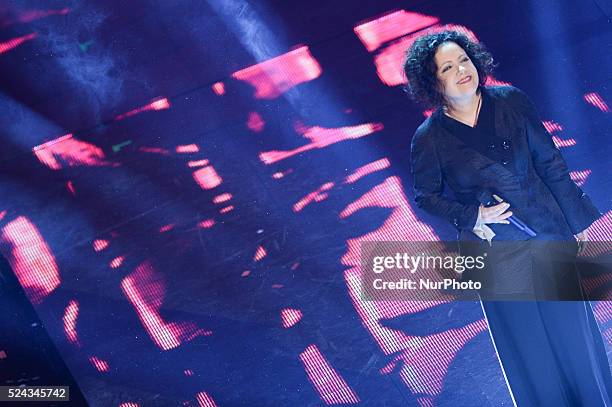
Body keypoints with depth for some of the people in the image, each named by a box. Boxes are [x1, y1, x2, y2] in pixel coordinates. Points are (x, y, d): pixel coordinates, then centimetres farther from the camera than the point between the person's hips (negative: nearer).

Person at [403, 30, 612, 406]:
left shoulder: (511, 102, -6)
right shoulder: (428, 139, -11)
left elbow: (550, 163, 0)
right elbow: (425, 195, 2)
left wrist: (579, 218, 4)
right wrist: (470, 216, -12)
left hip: (549, 234, 2)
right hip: (496, 253, -2)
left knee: (573, 328, 15)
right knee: (528, 346, 10)